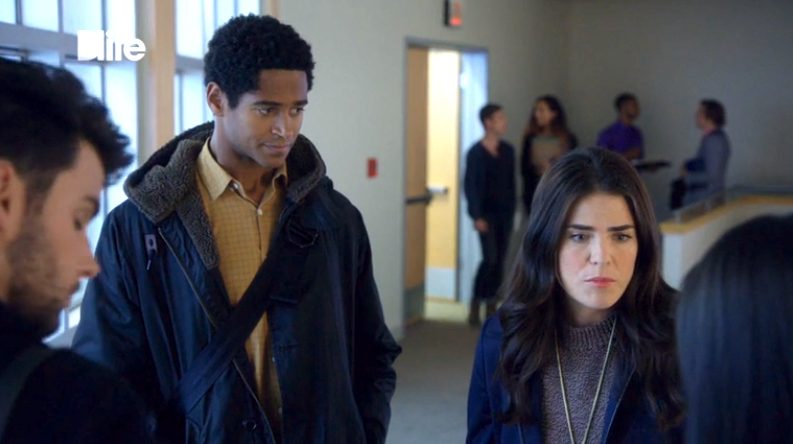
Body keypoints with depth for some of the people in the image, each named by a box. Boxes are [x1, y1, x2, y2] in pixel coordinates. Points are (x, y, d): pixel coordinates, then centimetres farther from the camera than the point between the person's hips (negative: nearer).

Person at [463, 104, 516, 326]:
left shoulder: (508, 151, 8)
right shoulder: (475, 153, -7)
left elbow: (511, 183, 12)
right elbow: (470, 187, -9)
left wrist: (511, 211, 7)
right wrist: (477, 216, -15)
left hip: (504, 213, 5)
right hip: (486, 213, -5)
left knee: (499, 261, 5)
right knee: (490, 258, -13)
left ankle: (491, 307, 14)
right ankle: (475, 306, -2)